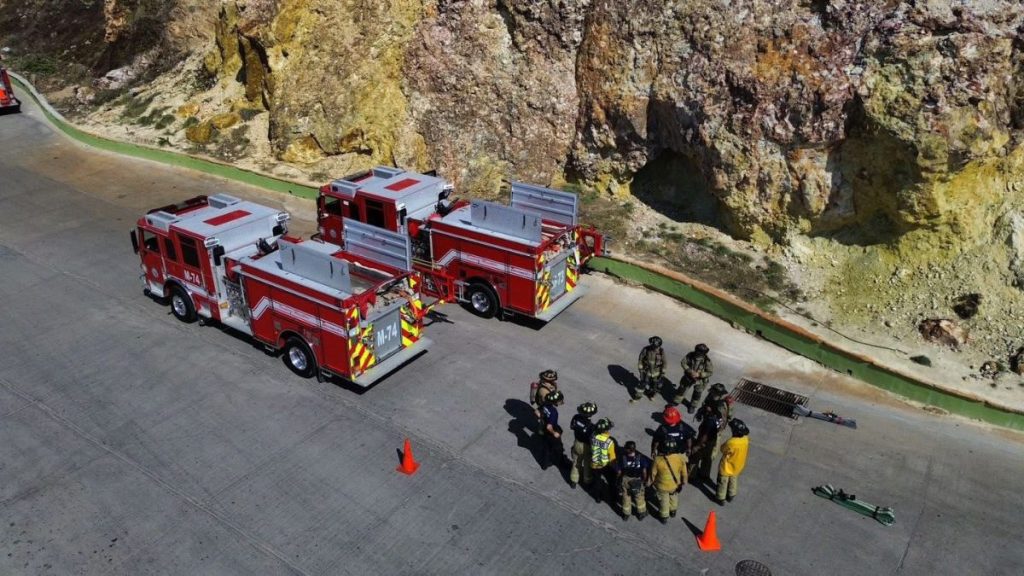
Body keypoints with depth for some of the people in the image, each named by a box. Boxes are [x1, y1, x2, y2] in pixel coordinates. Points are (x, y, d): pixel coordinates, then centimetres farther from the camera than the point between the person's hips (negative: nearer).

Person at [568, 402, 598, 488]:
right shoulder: (591, 426, -37)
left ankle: (573, 481, 45)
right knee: (587, 464, 24)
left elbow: (571, 426, -2)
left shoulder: (576, 417, -21)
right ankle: (587, 481, 47)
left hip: (577, 443, 4)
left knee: (576, 462, 27)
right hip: (586, 446, -4)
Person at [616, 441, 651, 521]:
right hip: (638, 481, 0)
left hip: (625, 481, 0)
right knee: (640, 498, 26)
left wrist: (619, 479, 4)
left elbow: (619, 472, -17)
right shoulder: (640, 458, -28)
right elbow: (644, 471, -18)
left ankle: (626, 514, 45)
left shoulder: (622, 459, -29)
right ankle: (641, 513, 46)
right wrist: (644, 480, 1)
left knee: (626, 498, 26)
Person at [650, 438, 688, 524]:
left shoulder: (658, 460, -32)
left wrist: (652, 481, 6)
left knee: (664, 500, 24)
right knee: (674, 496, 33)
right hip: (675, 484, 2)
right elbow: (684, 473, -10)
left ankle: (664, 517, 45)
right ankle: (673, 511, 57)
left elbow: (653, 473, -15)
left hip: (662, 485, -2)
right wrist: (684, 483, 10)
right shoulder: (681, 458, -25)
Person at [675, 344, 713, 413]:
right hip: (688, 377, 2)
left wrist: (699, 374, -32)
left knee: (697, 394, 17)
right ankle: (676, 401, 42)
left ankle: (693, 406, 43)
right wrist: (689, 371, -28)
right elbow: (683, 362, -15)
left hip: (699, 380, -2)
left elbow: (710, 372, -22)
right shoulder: (691, 355, -24)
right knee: (682, 389, 18)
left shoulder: (707, 361, -29)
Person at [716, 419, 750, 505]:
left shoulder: (731, 442, -40)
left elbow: (723, 449, -20)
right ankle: (731, 496, 52)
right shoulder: (746, 439, -22)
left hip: (727, 468, -5)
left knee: (723, 483, 20)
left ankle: (721, 499, 39)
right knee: (733, 481, 32)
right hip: (737, 467, 5)